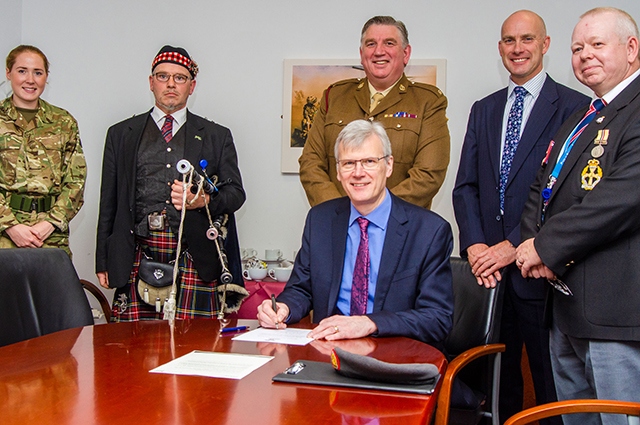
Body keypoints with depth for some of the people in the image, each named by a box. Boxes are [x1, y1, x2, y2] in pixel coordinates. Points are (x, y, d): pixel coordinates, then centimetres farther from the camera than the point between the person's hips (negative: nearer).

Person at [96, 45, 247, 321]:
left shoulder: (217, 136, 15)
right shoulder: (121, 134, 17)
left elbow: (235, 193, 11)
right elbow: (109, 201, 14)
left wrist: (204, 201, -11)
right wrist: (103, 261, 9)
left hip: (195, 261, -1)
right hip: (138, 257, 1)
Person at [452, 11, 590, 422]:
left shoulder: (575, 107, -3)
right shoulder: (483, 110, 15)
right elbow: (466, 185, 10)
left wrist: (515, 246, -15)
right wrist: (474, 244, -5)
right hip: (489, 267, 5)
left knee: (551, 384, 5)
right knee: (497, 378, 13)